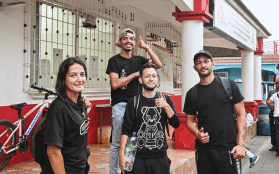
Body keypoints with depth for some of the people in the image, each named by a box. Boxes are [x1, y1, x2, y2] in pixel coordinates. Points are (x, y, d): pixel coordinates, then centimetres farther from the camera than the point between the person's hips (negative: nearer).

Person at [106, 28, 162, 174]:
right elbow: (115, 84, -10)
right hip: (120, 105, -4)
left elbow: (158, 64, 2)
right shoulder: (114, 61, 1)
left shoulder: (139, 60, 13)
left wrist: (146, 47, -3)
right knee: (117, 142, -1)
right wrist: (135, 74, -8)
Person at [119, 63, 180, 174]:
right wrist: (122, 154, -14)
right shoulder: (134, 102, -1)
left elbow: (176, 124, 1)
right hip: (139, 156, -2)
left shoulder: (166, 99, 6)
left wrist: (166, 107, -15)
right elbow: (126, 130, -5)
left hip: (161, 156, 2)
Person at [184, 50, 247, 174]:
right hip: (203, 148, 2)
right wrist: (197, 134, -9)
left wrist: (241, 144, -7)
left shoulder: (229, 85, 0)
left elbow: (241, 115, 0)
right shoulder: (192, 93, 6)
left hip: (227, 148, -2)